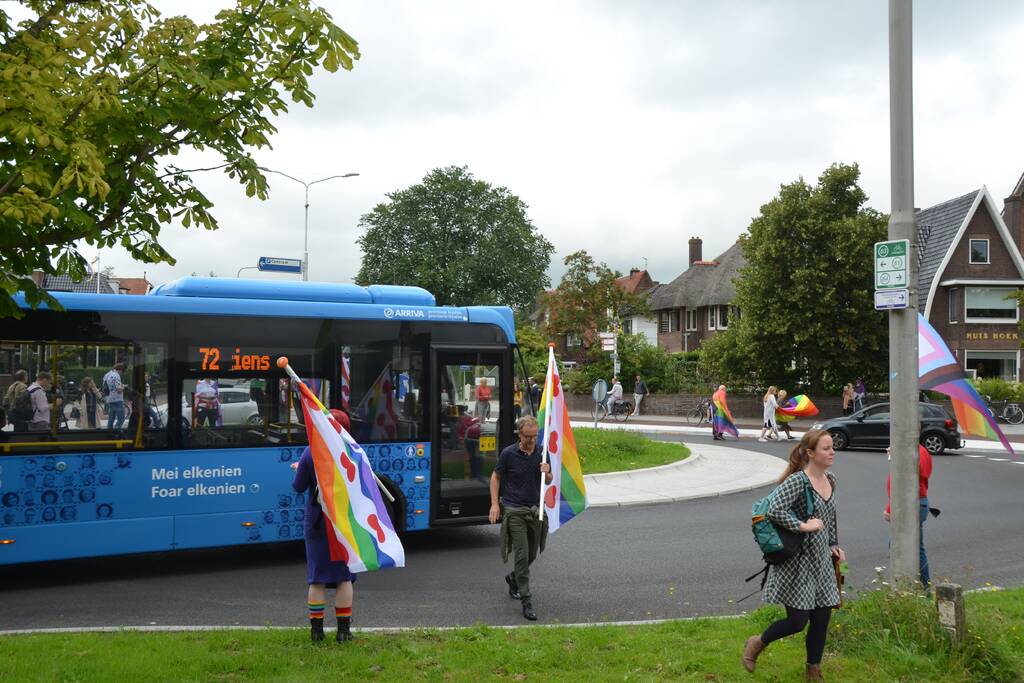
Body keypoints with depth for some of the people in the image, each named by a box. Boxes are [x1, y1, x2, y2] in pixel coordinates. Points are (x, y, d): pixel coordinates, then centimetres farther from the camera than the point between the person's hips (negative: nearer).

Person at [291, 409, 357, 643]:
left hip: (317, 522, 0)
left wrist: (298, 470, 15)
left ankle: (316, 628, 12)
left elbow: (299, 487, -6)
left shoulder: (310, 453, -9)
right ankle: (343, 630, 10)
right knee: (344, 576, 8)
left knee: (317, 577, 9)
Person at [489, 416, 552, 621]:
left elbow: (548, 481, 12)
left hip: (535, 509, 5)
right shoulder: (508, 454, -10)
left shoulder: (542, 452, 2)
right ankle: (526, 601, -5)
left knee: (532, 554, 14)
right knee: (522, 555, -10)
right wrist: (495, 504, -7)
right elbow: (496, 476, 2)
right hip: (514, 511, -5)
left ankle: (513, 578, 43)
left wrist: (547, 472, -12)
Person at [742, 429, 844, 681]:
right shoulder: (797, 481, -19)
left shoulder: (831, 480, 7)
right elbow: (774, 511, -29)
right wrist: (804, 526, -26)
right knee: (798, 620, -3)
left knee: (822, 617, 9)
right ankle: (756, 644, 24)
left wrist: (834, 544, 16)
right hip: (797, 561, -7)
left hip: (821, 561, 8)